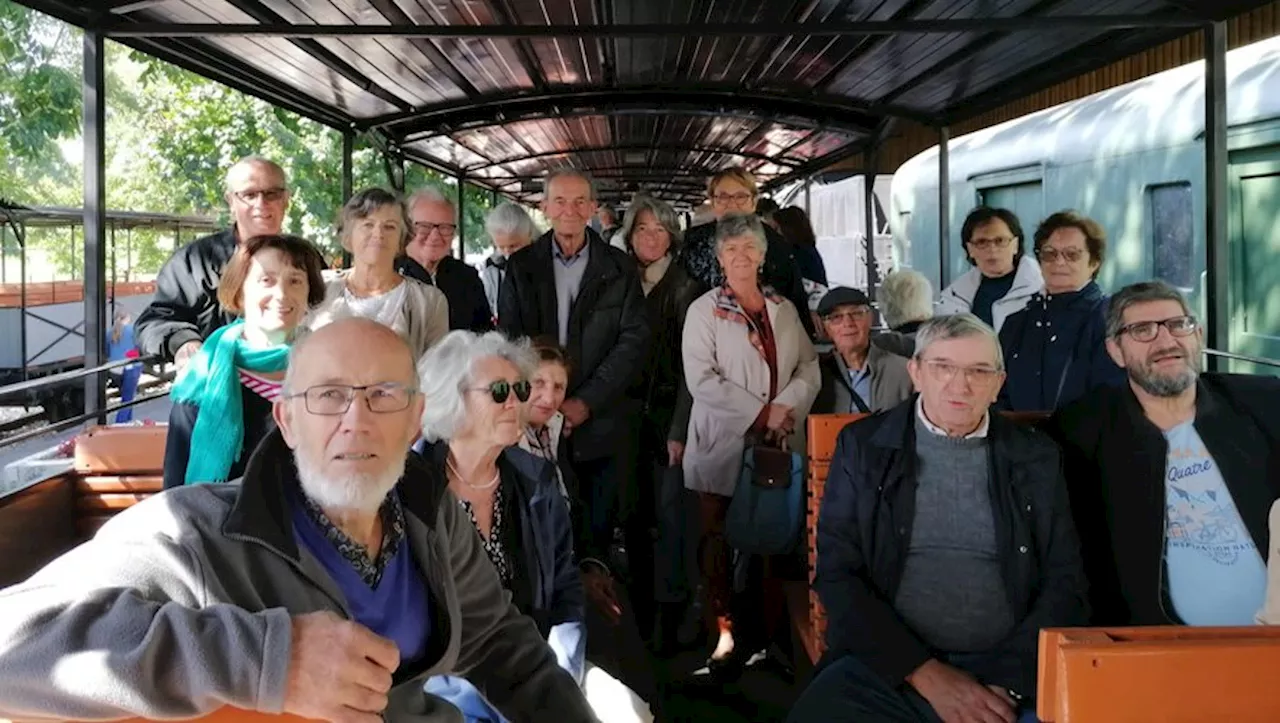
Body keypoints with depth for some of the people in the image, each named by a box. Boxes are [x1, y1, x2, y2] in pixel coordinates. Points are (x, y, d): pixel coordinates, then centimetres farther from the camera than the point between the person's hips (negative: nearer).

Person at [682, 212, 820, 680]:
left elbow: (809, 368, 10)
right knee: (721, 542, 0)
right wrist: (762, 412, -13)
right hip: (723, 445, -3)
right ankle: (726, 637, 8)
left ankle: (769, 634, 15)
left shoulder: (784, 309, 12)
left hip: (776, 446, 3)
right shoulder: (704, 311, -1)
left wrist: (786, 406, -9)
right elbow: (702, 380, -11)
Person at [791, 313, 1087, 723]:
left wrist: (1009, 681, -7)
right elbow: (838, 573, 0)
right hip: (887, 668, -1)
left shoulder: (1036, 458, 8)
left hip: (1009, 672, 1)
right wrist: (926, 674, -10)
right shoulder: (862, 446, 4)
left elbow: (1065, 583, 7)